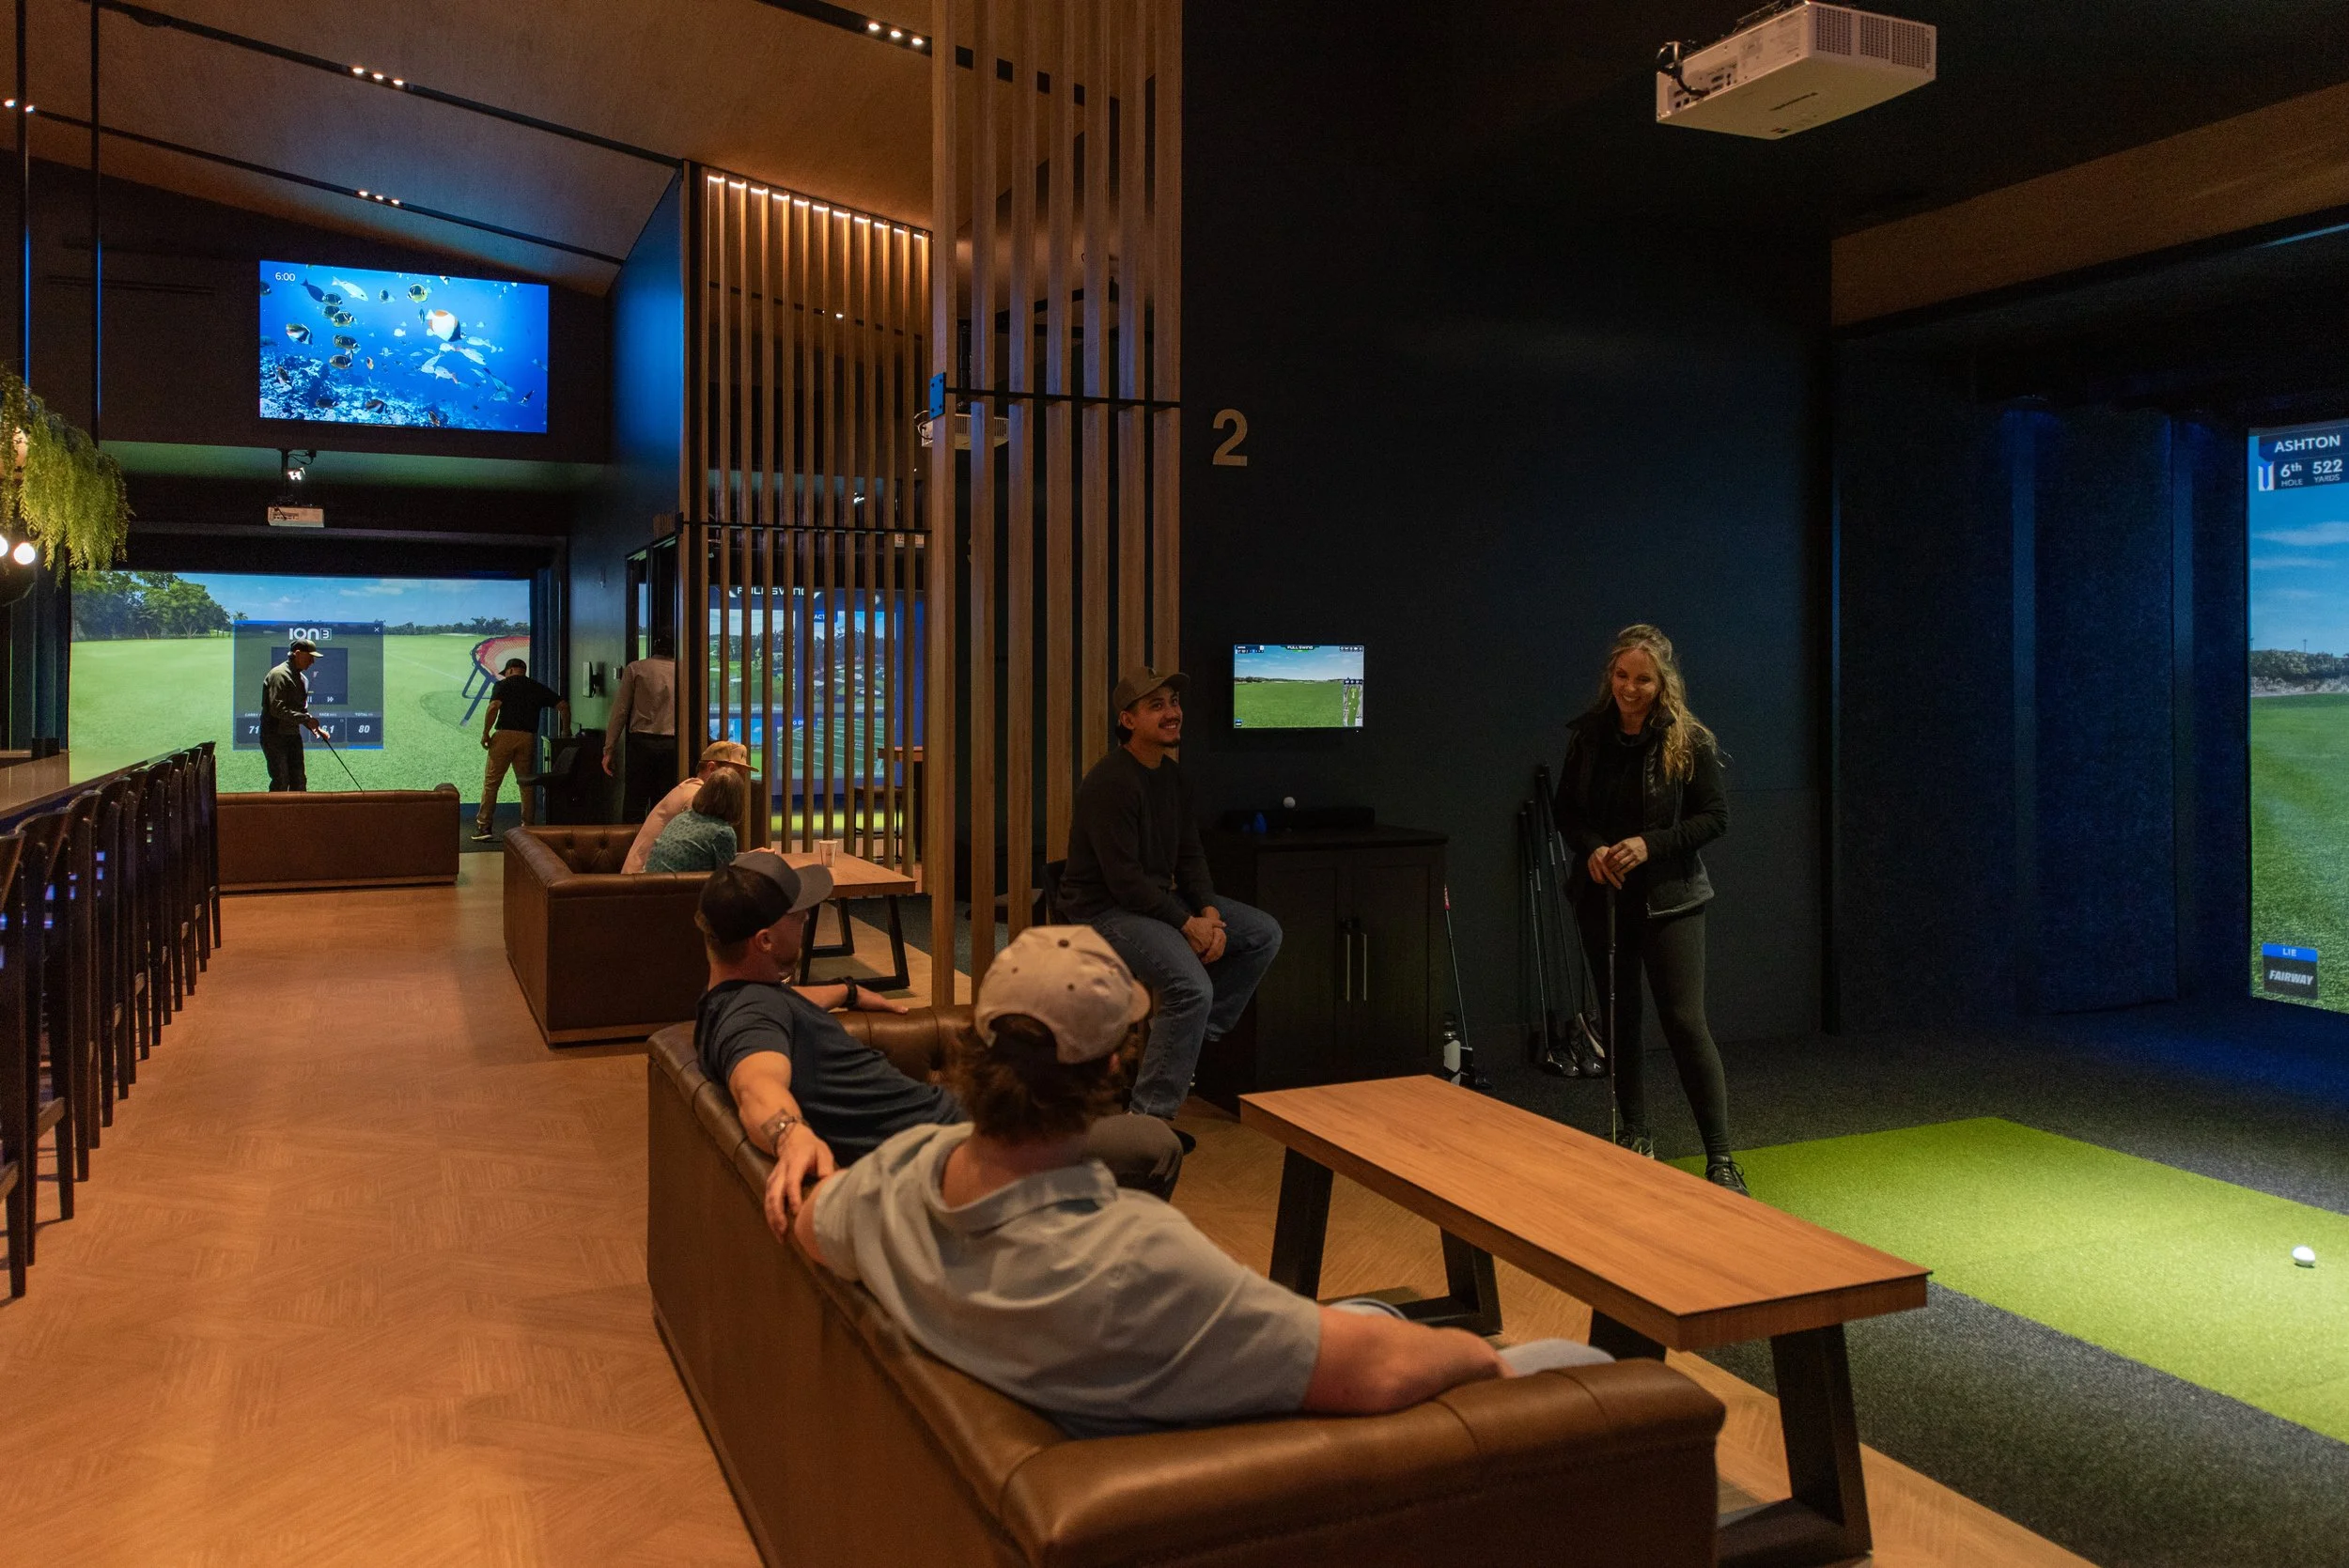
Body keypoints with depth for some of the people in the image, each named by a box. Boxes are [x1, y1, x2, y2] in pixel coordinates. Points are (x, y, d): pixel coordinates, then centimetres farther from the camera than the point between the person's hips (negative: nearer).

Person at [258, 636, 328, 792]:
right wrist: (306, 719, -24)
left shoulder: (302, 679, 13)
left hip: (293, 735, 8)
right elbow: (277, 709, -24)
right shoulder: (279, 674, -15)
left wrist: (314, 727, 5)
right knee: (281, 781, -8)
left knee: (299, 780, 9)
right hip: (274, 737, -8)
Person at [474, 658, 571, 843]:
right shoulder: (539, 689, 15)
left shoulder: (503, 685, 5)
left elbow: (493, 707, -11)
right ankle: (528, 826, 9)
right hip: (528, 738, 3)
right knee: (526, 784, 10)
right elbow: (563, 706, 9)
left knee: (491, 782, 3)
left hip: (504, 735, -3)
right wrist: (566, 731, 18)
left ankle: (484, 826, 1)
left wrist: (485, 733, -5)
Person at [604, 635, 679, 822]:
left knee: (634, 806, 1)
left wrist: (609, 749, 5)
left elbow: (620, 710, 2)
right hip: (673, 745, 2)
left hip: (642, 742, -1)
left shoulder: (636, 669, 2)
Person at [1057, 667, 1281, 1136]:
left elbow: (1190, 856, 12)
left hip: (1158, 898, 10)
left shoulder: (1171, 776, 9)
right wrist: (1187, 924, -22)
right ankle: (1149, 1114, -18)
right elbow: (1123, 878, -23)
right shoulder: (1111, 782, -20)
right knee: (1192, 987, -30)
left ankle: (1191, 1037, 12)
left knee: (1264, 934, 7)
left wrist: (1209, 912, -6)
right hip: (1104, 909, -10)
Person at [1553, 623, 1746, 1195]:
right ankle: (1635, 1136, 28)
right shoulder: (1588, 735, 1)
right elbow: (1566, 810, 9)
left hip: (1668, 900, -4)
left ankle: (1720, 1157, 0)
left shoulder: (1689, 741, -9)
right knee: (1619, 1017, 13)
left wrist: (1651, 844, -19)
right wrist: (1591, 848, -11)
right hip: (1602, 898, 4)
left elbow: (1716, 817, -6)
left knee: (1685, 1021, -8)